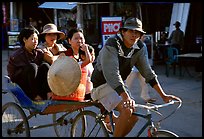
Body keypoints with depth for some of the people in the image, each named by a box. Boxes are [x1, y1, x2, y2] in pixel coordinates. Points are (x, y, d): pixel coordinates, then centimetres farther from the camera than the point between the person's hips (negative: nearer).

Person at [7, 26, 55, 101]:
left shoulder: (38, 52, 3)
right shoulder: (17, 55, -15)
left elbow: (51, 60, -9)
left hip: (33, 82, 5)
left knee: (45, 65, -20)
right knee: (32, 66, -33)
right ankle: (34, 95, -25)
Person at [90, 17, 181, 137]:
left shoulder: (139, 48, -4)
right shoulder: (111, 46, -25)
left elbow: (147, 72, -3)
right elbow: (112, 74, -35)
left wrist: (163, 95, -9)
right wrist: (126, 97, -46)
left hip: (119, 84, 7)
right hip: (103, 83, -7)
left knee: (134, 116, -2)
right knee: (127, 110, -26)